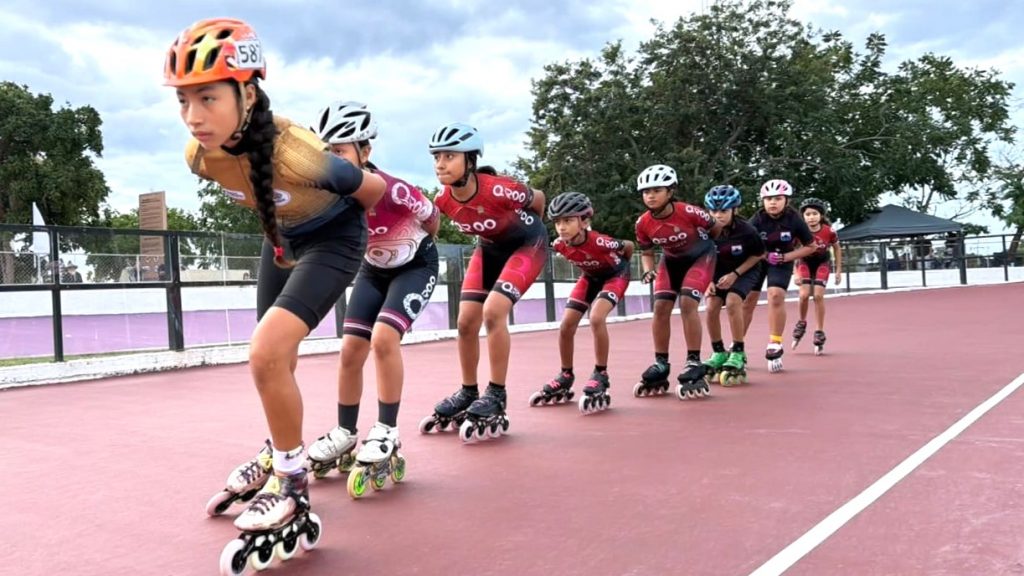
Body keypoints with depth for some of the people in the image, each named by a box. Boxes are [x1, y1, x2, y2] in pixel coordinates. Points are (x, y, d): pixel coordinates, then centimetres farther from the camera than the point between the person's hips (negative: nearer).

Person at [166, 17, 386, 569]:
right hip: (282, 239, 7)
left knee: (267, 353, -22)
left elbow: (371, 188, -19)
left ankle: (291, 490, -4)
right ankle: (275, 457, 40)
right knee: (273, 359, 15)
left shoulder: (295, 154, -38)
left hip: (332, 240, -6)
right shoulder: (199, 156, -19)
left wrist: (338, 216, 2)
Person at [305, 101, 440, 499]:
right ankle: (344, 435, 18)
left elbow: (431, 218, -13)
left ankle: (386, 435, -9)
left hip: (415, 267, -5)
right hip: (374, 270, 5)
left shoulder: (392, 190, -35)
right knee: (351, 350, 0)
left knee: (383, 338, -24)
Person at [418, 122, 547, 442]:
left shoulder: (498, 189, -35)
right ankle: (468, 394, 17)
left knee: (493, 312, -23)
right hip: (489, 247, 6)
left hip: (526, 244, -6)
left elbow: (538, 199, -15)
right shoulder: (443, 199, -19)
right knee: (466, 322, -1)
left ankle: (496, 398, -10)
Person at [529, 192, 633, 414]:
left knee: (596, 318, -29)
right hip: (590, 277, 6)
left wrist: (620, 267, 1)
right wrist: (588, 269, 11)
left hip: (614, 275, -5)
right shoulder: (560, 244, -22)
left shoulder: (599, 242, -37)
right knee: (566, 326, -3)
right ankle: (565, 377, 16)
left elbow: (628, 246, -17)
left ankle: (600, 376, -14)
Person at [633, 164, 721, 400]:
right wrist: (648, 271, -19)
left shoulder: (689, 212, -30)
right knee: (660, 307, -8)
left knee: (687, 303, -22)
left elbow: (717, 229, -10)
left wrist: (713, 251, 3)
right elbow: (646, 253, 0)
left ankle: (694, 365, -12)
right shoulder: (643, 223, -18)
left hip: (700, 257, -4)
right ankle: (661, 365, 4)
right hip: (671, 260, 4)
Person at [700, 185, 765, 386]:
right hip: (718, 272, 3)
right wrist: (708, 280, -17)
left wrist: (735, 274, -18)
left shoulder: (746, 231, -25)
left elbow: (758, 255, -10)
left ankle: (738, 355, -16)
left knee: (732, 301, -27)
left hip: (744, 271, -3)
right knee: (711, 307, -16)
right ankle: (719, 354, 4)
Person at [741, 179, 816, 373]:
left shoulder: (794, 219, -18)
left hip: (782, 262, -1)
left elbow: (810, 246, -8)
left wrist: (786, 257, -18)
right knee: (747, 300, -1)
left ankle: (775, 345, -10)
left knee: (776, 295, -22)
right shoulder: (758, 219, -20)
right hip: (758, 259, 1)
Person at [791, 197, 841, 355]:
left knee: (818, 296, -13)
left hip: (822, 263, 0)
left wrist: (839, 270, 0)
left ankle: (820, 333, 0)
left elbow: (837, 248, -3)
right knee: (804, 294, -17)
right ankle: (802, 323, 11)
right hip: (805, 262, 0)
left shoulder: (828, 232, -21)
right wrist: (796, 273, -18)